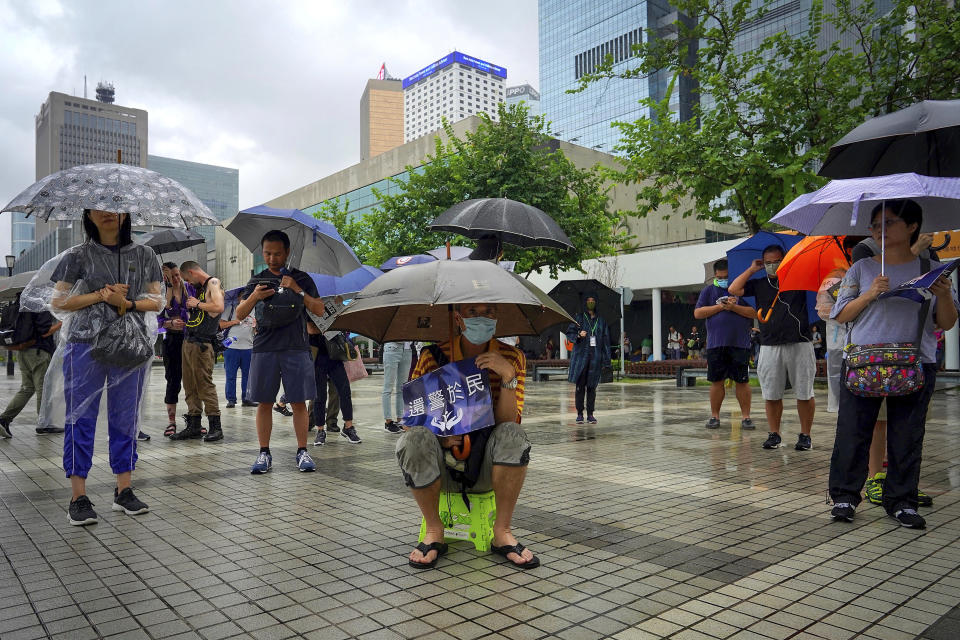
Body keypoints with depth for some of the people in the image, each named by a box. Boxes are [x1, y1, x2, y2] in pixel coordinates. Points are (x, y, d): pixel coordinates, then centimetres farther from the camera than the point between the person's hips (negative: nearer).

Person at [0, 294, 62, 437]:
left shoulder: (19, 302, 14)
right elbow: (45, 332, -17)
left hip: (22, 351, 8)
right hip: (38, 351, -8)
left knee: (26, 388, 12)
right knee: (44, 388, 1)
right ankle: (43, 424, 8)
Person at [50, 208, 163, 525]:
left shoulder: (144, 254, 10)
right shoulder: (78, 256, 5)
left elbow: (157, 301, 9)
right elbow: (58, 303, 2)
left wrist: (127, 303, -9)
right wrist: (100, 295, -9)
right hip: (86, 344, -1)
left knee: (126, 418, 5)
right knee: (81, 417, -2)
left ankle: (123, 491, 14)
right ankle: (79, 496, 5)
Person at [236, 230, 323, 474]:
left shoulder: (302, 278, 10)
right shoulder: (257, 281, 13)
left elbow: (319, 310, 3)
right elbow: (240, 314, 7)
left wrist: (298, 291, -9)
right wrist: (253, 297, -12)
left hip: (296, 348, -1)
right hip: (264, 348, 1)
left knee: (299, 401, 0)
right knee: (264, 402, 3)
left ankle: (302, 452, 7)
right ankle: (264, 453, 11)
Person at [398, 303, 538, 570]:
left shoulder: (512, 358, -3)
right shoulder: (432, 357, -6)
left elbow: (507, 423, -13)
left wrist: (509, 376, -27)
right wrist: (437, 435, -24)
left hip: (487, 468, 0)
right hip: (442, 465, 0)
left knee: (513, 435, -30)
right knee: (414, 439, -31)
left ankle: (502, 532, -14)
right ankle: (434, 532, -10)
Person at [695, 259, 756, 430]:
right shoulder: (709, 290, 12)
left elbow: (754, 312, -1)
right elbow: (698, 313, 2)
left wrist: (734, 307, -13)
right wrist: (720, 307, -6)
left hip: (740, 344, -1)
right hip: (715, 344, 1)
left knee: (742, 381, 2)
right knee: (716, 381, 4)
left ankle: (746, 416, 9)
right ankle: (714, 416, 13)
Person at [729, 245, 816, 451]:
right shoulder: (759, 285, 14)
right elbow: (734, 289, 4)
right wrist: (752, 269, 7)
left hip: (799, 344, -2)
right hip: (770, 347, 2)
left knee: (804, 394, 3)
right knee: (771, 395, 5)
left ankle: (805, 435, 13)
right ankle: (774, 434, 16)